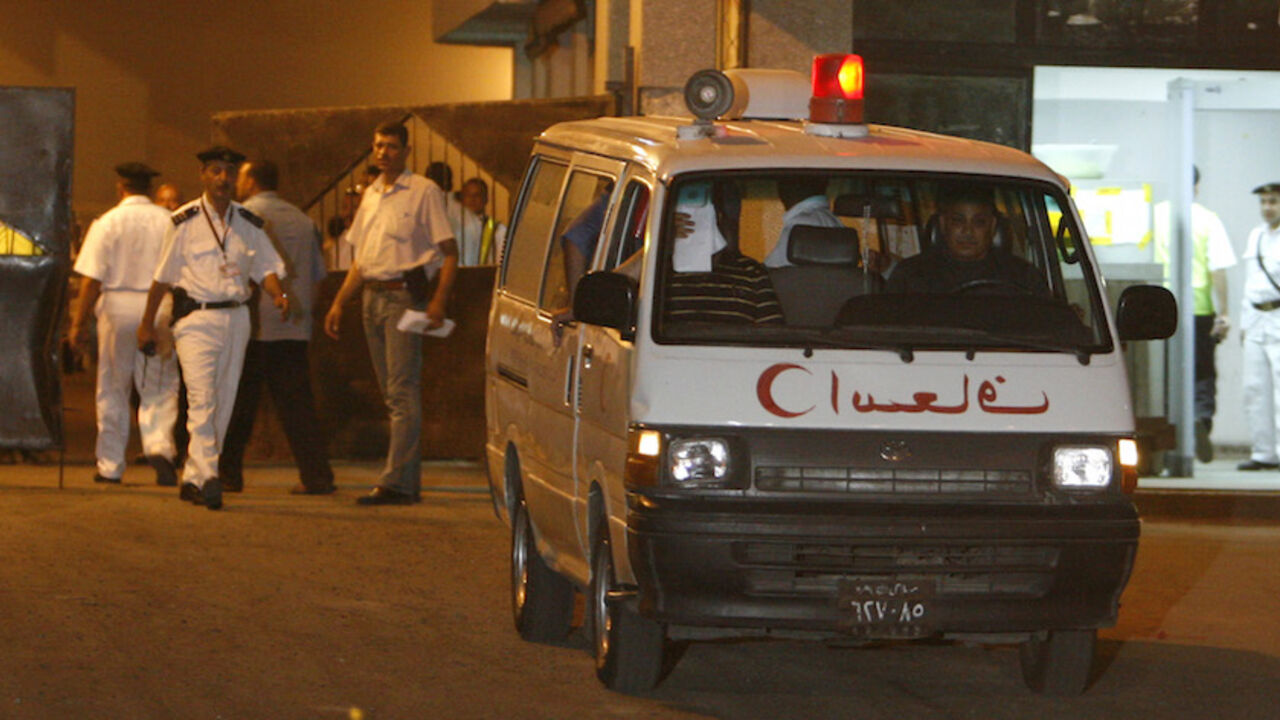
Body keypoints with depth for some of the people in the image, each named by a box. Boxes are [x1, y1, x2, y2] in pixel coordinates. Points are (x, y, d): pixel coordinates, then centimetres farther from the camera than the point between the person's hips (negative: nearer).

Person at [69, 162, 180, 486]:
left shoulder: (107, 223, -3)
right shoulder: (169, 222, 2)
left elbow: (92, 279, -7)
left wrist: (79, 322, -1)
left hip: (118, 305, -1)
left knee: (112, 389, 9)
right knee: (160, 388, 6)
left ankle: (110, 466, 12)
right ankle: (160, 445, -19)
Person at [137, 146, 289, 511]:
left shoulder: (249, 224, 10)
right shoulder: (185, 222, -1)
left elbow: (266, 268, 12)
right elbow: (163, 276, 5)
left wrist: (278, 295, -10)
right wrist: (147, 324, 9)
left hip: (236, 318, 5)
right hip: (196, 317, -4)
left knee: (223, 403, 6)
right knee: (202, 399, -16)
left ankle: (192, 479, 15)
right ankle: (208, 476, -25)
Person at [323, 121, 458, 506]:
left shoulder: (424, 192, -3)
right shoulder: (371, 195, 18)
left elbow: (449, 251, -7)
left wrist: (438, 300, -19)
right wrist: (339, 302, 17)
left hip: (405, 294, -8)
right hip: (372, 296, 8)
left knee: (403, 390, -11)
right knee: (392, 393, 8)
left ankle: (397, 481, -14)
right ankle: (409, 479, 12)